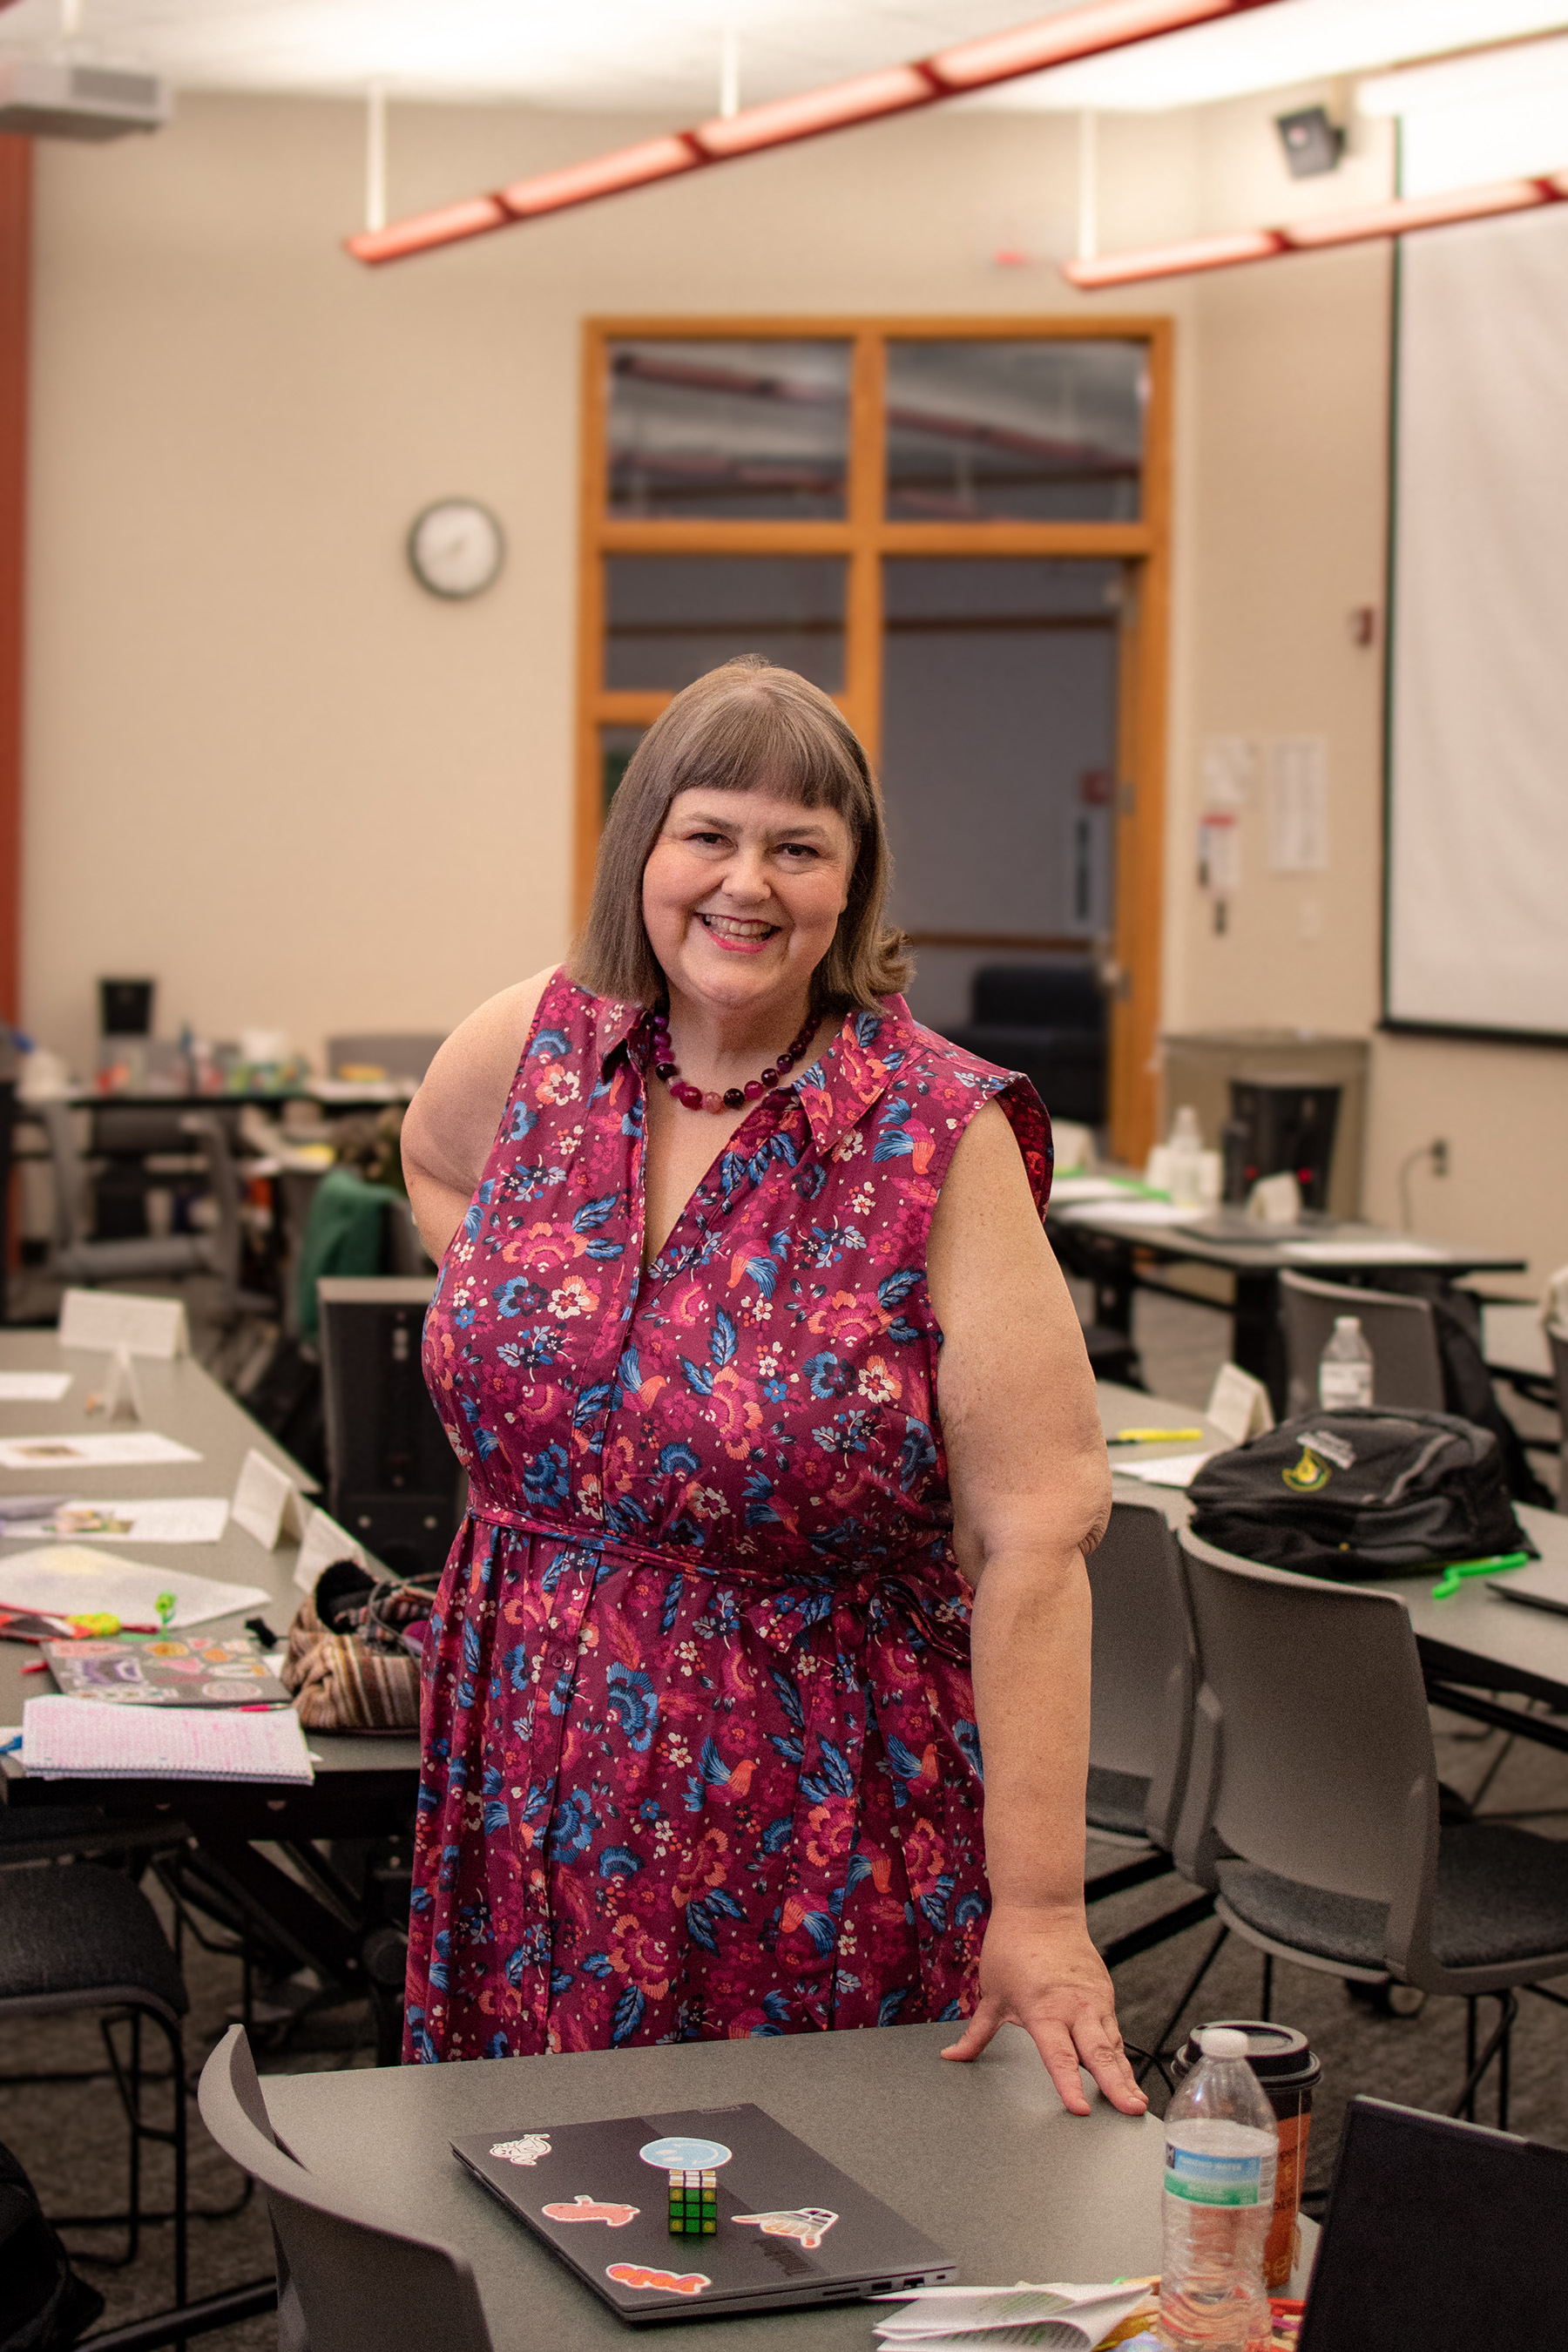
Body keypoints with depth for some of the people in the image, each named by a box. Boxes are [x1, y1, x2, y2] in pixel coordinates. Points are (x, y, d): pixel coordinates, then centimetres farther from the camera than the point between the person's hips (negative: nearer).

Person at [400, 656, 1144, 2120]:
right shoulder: (534, 1049, 0)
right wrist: (532, 1325, 9)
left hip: (815, 1828, -3)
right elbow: (437, 1162, 26)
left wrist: (1040, 1908, -19)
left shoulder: (940, 1139, -12)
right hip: (532, 1797, 4)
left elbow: (1035, 1530, -16)